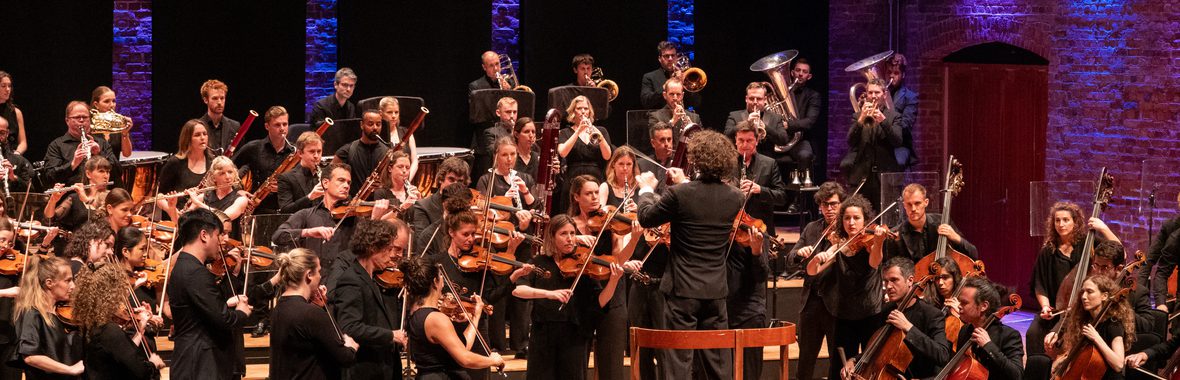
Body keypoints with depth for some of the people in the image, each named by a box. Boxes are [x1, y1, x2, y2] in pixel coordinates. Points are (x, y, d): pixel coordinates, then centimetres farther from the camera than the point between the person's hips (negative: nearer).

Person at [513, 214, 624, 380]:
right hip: (543, 335, 0)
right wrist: (548, 293, -29)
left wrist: (614, 281, -22)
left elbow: (599, 303, -5)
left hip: (574, 336, 0)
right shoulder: (539, 263, 4)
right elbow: (517, 289, -13)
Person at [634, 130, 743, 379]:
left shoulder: (680, 194, -17)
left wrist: (646, 189, 15)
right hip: (716, 290, 4)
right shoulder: (734, 198, -3)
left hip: (683, 288, -4)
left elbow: (646, 218, -2)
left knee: (678, 360, 0)